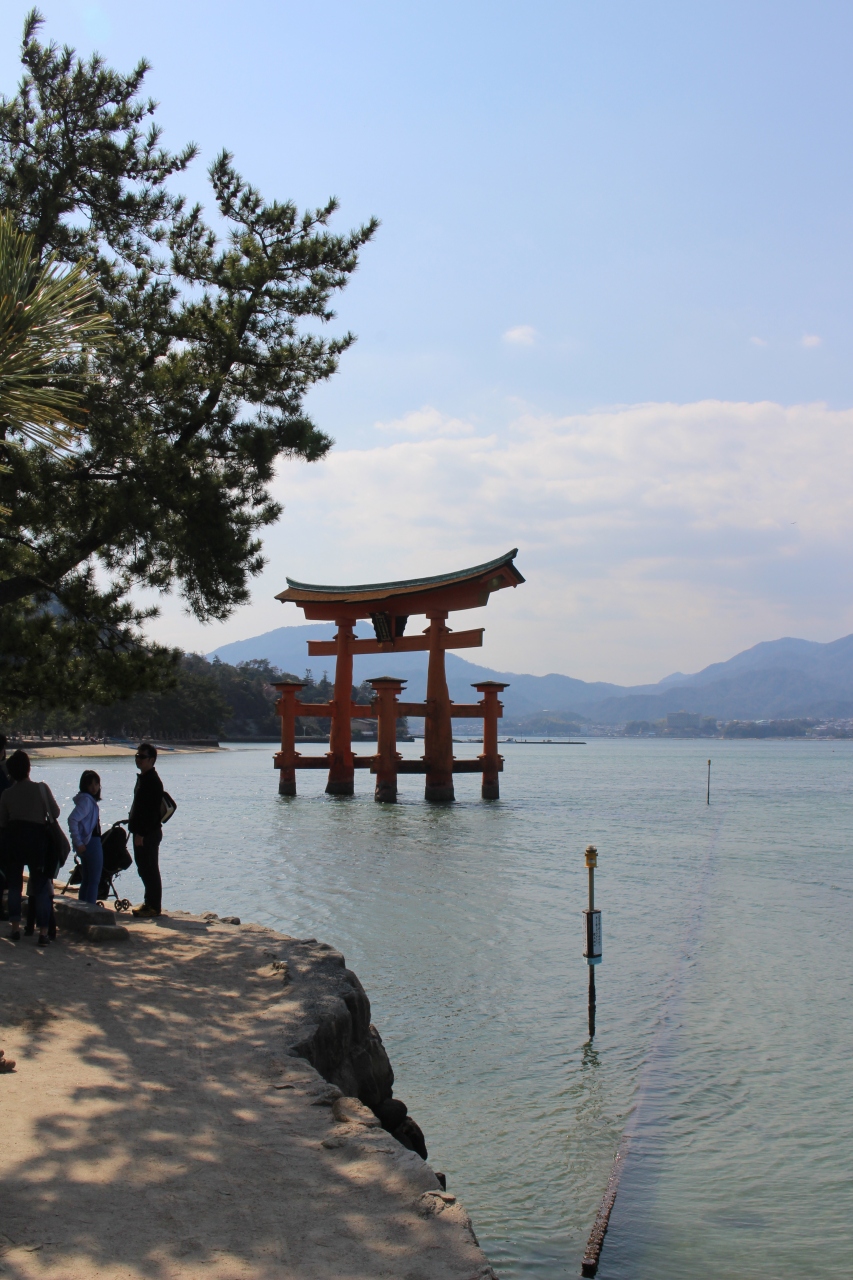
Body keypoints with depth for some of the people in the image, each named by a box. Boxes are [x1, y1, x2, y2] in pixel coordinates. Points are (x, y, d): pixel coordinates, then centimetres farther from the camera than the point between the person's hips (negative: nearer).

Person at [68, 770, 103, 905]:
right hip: (91, 842, -10)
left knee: (87, 879, 16)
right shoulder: (86, 799, -16)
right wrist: (79, 843, -24)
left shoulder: (89, 799, 12)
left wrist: (78, 843, 11)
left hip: (88, 843, 10)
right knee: (94, 880, -5)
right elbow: (72, 820, -27)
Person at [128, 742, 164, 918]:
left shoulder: (153, 781, -17)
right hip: (141, 832, 10)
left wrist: (141, 833, -23)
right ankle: (149, 903, 23)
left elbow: (152, 810, -22)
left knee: (150, 870, -5)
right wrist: (132, 821, 18)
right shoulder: (143, 778, 14)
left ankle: (154, 907, 0)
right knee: (144, 869, 15)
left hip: (149, 833, -10)